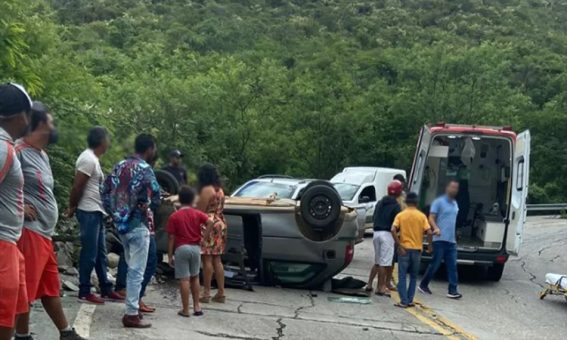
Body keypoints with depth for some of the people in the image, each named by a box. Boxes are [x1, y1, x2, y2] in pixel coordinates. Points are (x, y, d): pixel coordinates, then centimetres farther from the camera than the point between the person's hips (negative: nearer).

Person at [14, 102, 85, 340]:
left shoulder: (42, 154, 18)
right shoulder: (19, 151, -13)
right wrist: (18, 206, -20)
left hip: (44, 233, 10)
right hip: (29, 231, -10)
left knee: (50, 287, 17)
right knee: (26, 289, -4)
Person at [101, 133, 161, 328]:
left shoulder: (119, 166, 10)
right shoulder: (144, 169, -13)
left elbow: (104, 192, 12)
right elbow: (156, 198, -19)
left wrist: (114, 214, 13)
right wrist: (148, 207, 1)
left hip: (122, 223, 8)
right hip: (138, 225, -8)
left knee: (132, 268, 20)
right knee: (137, 271, -4)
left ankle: (133, 306, 28)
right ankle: (131, 315, -2)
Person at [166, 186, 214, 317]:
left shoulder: (174, 217, -2)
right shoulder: (198, 214, 4)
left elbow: (171, 238, -4)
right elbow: (211, 222, -14)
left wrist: (170, 256, 1)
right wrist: (204, 237, -6)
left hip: (181, 248, -3)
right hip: (195, 247, 3)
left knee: (184, 279, -2)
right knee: (195, 277, 18)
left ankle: (185, 310, 0)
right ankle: (196, 306, 17)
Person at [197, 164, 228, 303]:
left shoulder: (206, 189, -11)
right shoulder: (220, 190, 15)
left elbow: (200, 211, -13)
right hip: (220, 224, 8)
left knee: (207, 259, -6)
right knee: (217, 260, 10)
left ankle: (206, 293, -5)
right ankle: (221, 293, 11)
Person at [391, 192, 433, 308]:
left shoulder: (400, 215, -2)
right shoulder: (422, 216, 0)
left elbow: (393, 230, -14)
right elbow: (429, 232, -8)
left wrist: (399, 245, -10)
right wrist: (430, 246, 5)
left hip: (404, 249, -1)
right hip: (417, 249, 1)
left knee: (402, 276, 4)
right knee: (413, 277, 14)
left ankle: (404, 301, -1)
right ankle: (410, 300, 12)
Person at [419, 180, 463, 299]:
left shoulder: (455, 204, 18)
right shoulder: (439, 202, -4)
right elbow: (431, 218, -10)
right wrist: (436, 228, -28)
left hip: (451, 240, 7)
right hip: (440, 239, -7)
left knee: (452, 266, 0)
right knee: (435, 264, -2)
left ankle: (453, 290, -1)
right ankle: (423, 285, 13)